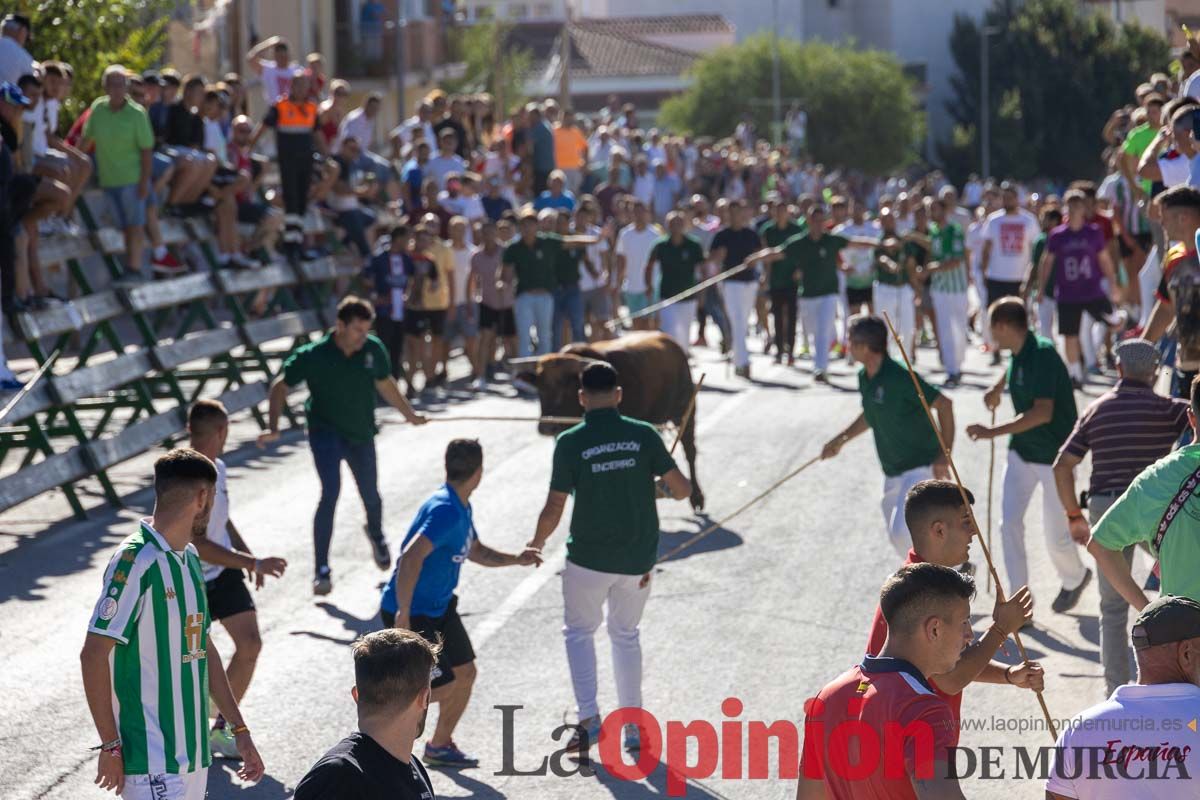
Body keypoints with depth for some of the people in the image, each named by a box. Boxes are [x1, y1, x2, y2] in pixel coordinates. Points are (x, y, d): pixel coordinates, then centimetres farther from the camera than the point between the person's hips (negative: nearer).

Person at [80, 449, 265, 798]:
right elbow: (93, 654, -16)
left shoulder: (189, 557, 13)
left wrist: (240, 730, 20)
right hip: (151, 760, -9)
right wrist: (111, 746, -16)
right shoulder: (135, 560, -15)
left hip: (194, 753, 9)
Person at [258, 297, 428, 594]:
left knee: (370, 496, 15)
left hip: (361, 434, 4)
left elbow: (385, 385, 8)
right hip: (326, 432, -4)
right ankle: (322, 570, -13)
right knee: (330, 492, -21)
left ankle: (376, 534, 53)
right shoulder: (313, 356, -19)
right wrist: (273, 428, -18)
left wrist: (411, 415, 14)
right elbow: (281, 386, -9)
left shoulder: (374, 350, -10)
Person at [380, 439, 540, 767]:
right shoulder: (445, 511, -26)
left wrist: (515, 559, 5)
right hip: (410, 612, -10)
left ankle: (439, 745, 30)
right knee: (442, 686, -10)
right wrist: (403, 614, -37)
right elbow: (410, 558, -37)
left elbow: (476, 552, 23)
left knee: (465, 673, 13)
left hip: (440, 606, 10)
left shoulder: (461, 508, 7)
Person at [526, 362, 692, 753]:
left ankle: (589, 717, 1)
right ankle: (633, 728, 19)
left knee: (579, 631, 18)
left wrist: (537, 543, 9)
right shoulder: (643, 435, -5)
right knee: (626, 635, 20)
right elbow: (681, 488, -6)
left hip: (588, 558, -2)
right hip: (638, 559, 2)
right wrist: (661, 487, 17)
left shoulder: (570, 442, -10)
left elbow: (555, 507, -8)